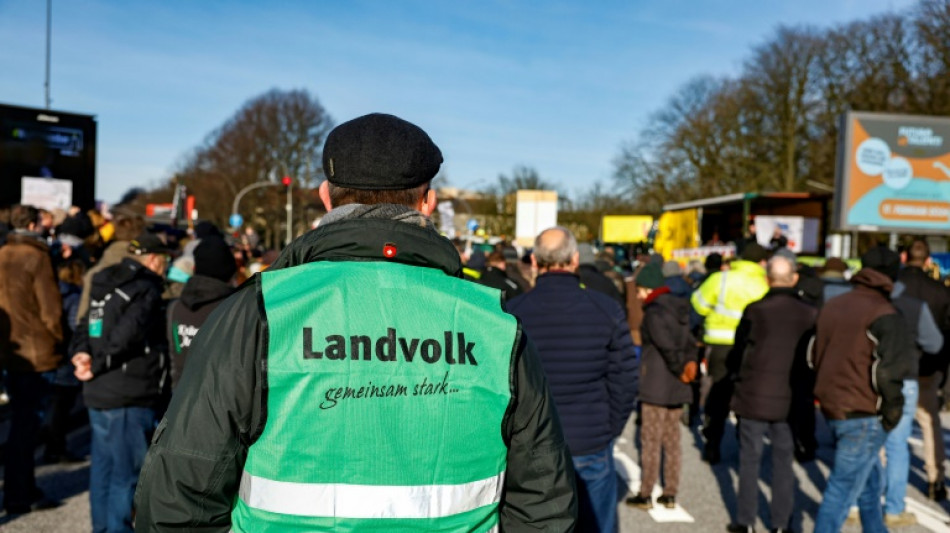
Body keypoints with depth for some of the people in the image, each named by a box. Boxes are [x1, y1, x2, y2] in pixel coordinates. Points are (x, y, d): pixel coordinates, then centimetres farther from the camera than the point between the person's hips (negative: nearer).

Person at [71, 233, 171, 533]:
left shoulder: (105, 286, 14)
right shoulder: (146, 290, -14)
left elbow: (85, 325, 10)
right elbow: (126, 336, -22)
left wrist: (80, 353, -6)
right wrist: (97, 367, -12)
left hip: (97, 395, 9)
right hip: (130, 397, -9)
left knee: (103, 466, 18)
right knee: (126, 473, -1)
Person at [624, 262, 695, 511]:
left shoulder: (654, 312, -16)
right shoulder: (680, 308, 10)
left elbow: (668, 346, -23)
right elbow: (689, 342, 7)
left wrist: (680, 370, -10)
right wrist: (689, 363, -2)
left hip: (656, 387, -8)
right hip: (677, 388, 8)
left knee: (650, 441, 2)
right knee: (672, 441, 13)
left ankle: (645, 495, 10)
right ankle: (670, 493, 20)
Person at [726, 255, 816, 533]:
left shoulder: (755, 311, -10)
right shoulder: (809, 315, -4)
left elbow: (738, 351, -1)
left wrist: (739, 378, 15)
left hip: (754, 396, -2)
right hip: (789, 398, 2)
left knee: (749, 459, 8)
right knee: (783, 460, 13)